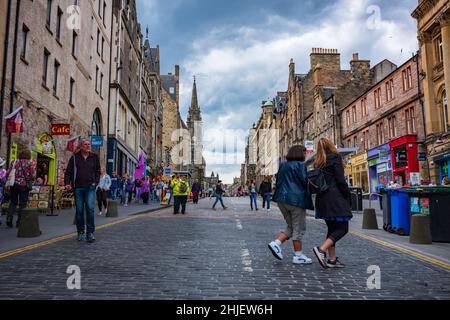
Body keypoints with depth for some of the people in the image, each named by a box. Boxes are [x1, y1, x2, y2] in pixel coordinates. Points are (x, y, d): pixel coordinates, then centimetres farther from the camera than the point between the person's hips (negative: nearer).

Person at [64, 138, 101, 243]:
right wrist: (67, 183, -8)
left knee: (90, 208, -13)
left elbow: (97, 171, 15)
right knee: (79, 211, 6)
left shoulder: (94, 157, 10)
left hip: (90, 188, 0)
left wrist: (96, 182, 2)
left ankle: (90, 232, -7)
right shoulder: (75, 158, 6)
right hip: (78, 188, 0)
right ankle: (80, 232, 18)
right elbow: (68, 172, 6)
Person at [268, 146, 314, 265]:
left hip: (282, 199, 8)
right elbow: (305, 181, -12)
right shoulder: (300, 165, -9)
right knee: (299, 228, 2)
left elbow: (278, 181, 18)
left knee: (291, 227, 18)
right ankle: (298, 256, 8)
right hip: (296, 199, -8)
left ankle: (276, 243, 3)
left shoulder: (283, 166, 14)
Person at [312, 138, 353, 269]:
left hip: (322, 199, 8)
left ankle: (332, 259, 12)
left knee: (332, 228, 13)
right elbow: (341, 180, -11)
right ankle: (321, 249, -19)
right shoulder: (335, 158, -6)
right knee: (342, 228, -3)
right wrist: (348, 197, -4)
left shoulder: (318, 162, 14)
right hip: (335, 198, -7)